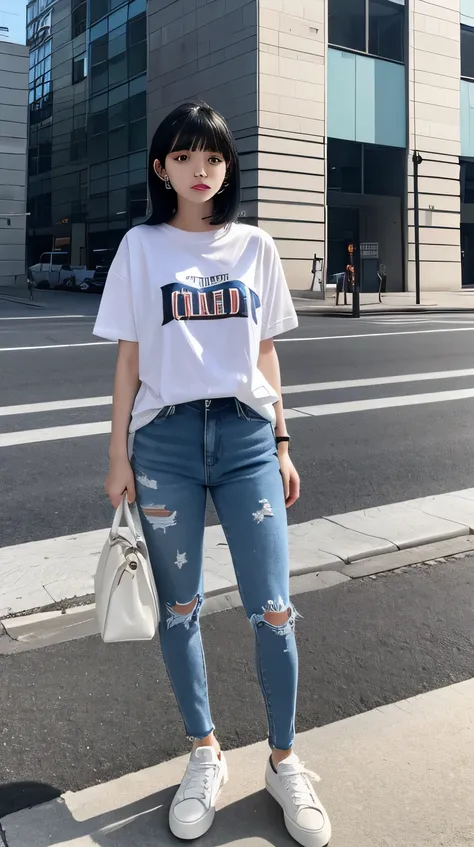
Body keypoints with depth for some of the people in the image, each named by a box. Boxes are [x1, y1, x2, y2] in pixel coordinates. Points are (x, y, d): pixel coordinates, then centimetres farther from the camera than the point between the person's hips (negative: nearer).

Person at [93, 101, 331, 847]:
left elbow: (266, 354, 11)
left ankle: (284, 761, 22)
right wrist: (118, 456, 0)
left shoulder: (256, 247, 8)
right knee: (180, 608, 10)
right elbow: (129, 358, 3)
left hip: (246, 436, 1)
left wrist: (282, 445, 8)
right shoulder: (141, 247, 3)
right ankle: (205, 755, 30)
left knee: (273, 611, 1)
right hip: (165, 439, -1)